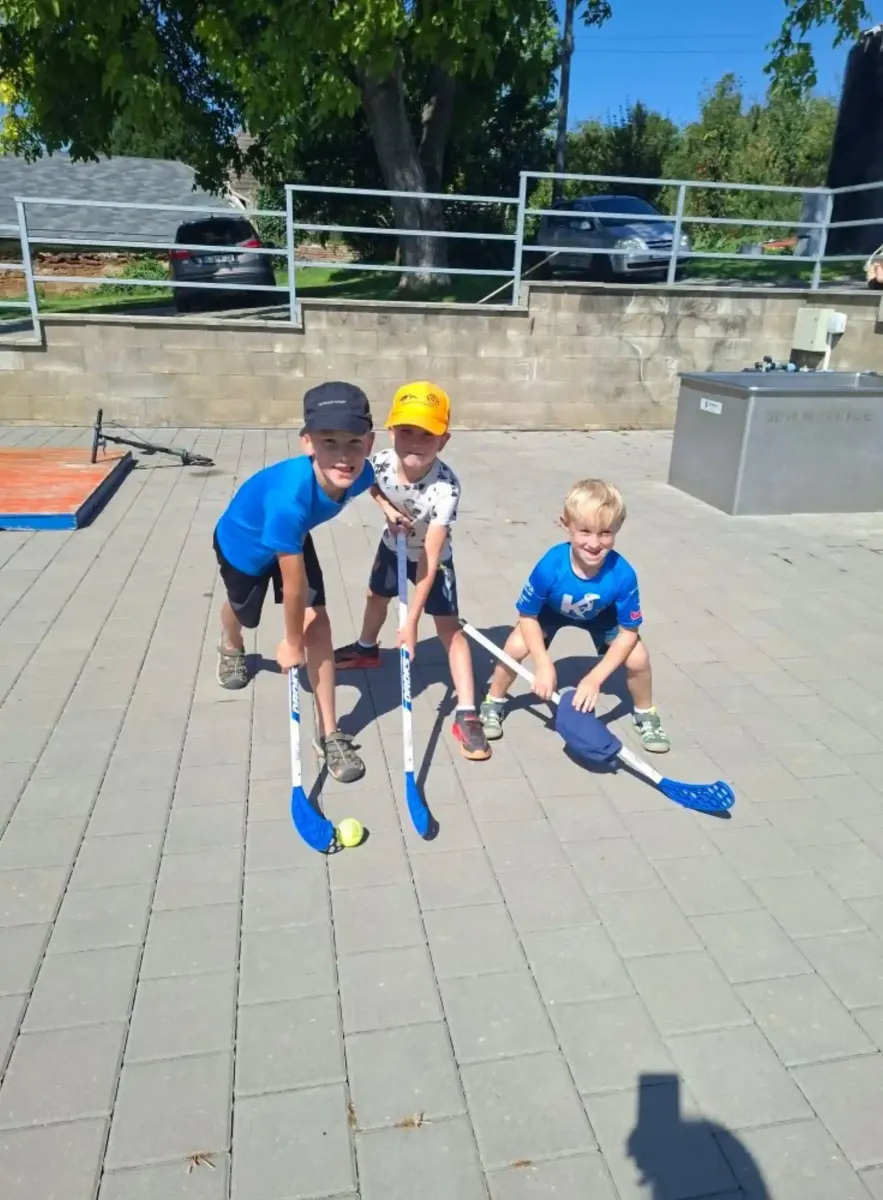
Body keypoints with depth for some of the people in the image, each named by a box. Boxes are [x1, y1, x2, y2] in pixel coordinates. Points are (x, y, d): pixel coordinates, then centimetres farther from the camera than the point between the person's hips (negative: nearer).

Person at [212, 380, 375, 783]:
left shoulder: (360, 475, -32)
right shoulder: (290, 498, -49)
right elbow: (294, 583, -35)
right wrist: (292, 642, -23)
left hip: (292, 534, 4)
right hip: (243, 540, -3)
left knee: (317, 623, -8)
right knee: (244, 613, 24)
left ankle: (328, 734, 4)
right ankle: (231, 648, 65)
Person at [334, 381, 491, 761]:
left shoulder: (446, 487, -40)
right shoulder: (381, 462, -28)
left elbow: (431, 559, -40)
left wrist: (412, 620, -41)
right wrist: (387, 508, -20)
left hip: (432, 557, -5)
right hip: (394, 546, 5)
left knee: (449, 627, -13)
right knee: (376, 597, 27)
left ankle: (466, 714, -11)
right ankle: (367, 648, 58)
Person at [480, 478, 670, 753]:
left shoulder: (623, 574, -37)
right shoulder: (549, 567, -39)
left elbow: (628, 632, -24)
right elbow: (527, 616, -22)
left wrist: (595, 678, -30)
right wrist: (544, 664, -30)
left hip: (601, 616, 1)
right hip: (551, 611, 0)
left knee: (638, 659, -16)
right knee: (516, 647, -21)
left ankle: (645, 714, 17)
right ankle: (493, 703, 10)